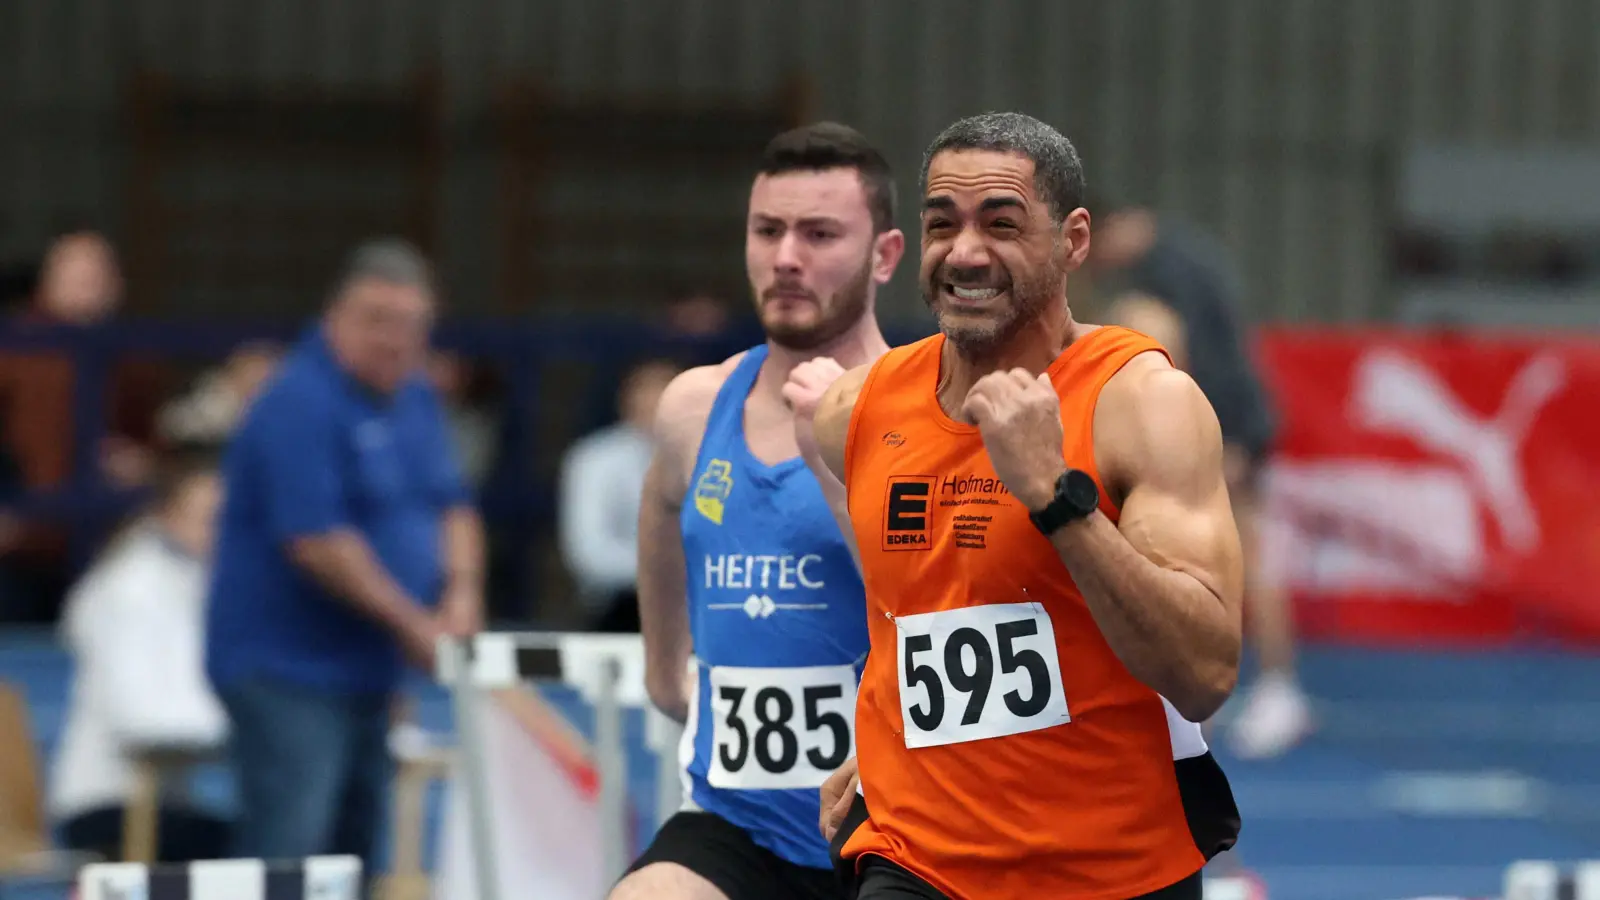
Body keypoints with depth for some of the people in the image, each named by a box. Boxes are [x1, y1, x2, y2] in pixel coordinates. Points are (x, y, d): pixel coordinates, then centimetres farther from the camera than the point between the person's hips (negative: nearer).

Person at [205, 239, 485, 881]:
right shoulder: (301, 405, -17)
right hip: (287, 665, -9)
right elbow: (318, 542, -22)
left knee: (352, 847, 12)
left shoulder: (414, 398, 12)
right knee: (286, 851, -17)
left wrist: (463, 591, -4)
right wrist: (414, 625, -15)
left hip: (364, 667, 9)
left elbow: (452, 508, 17)